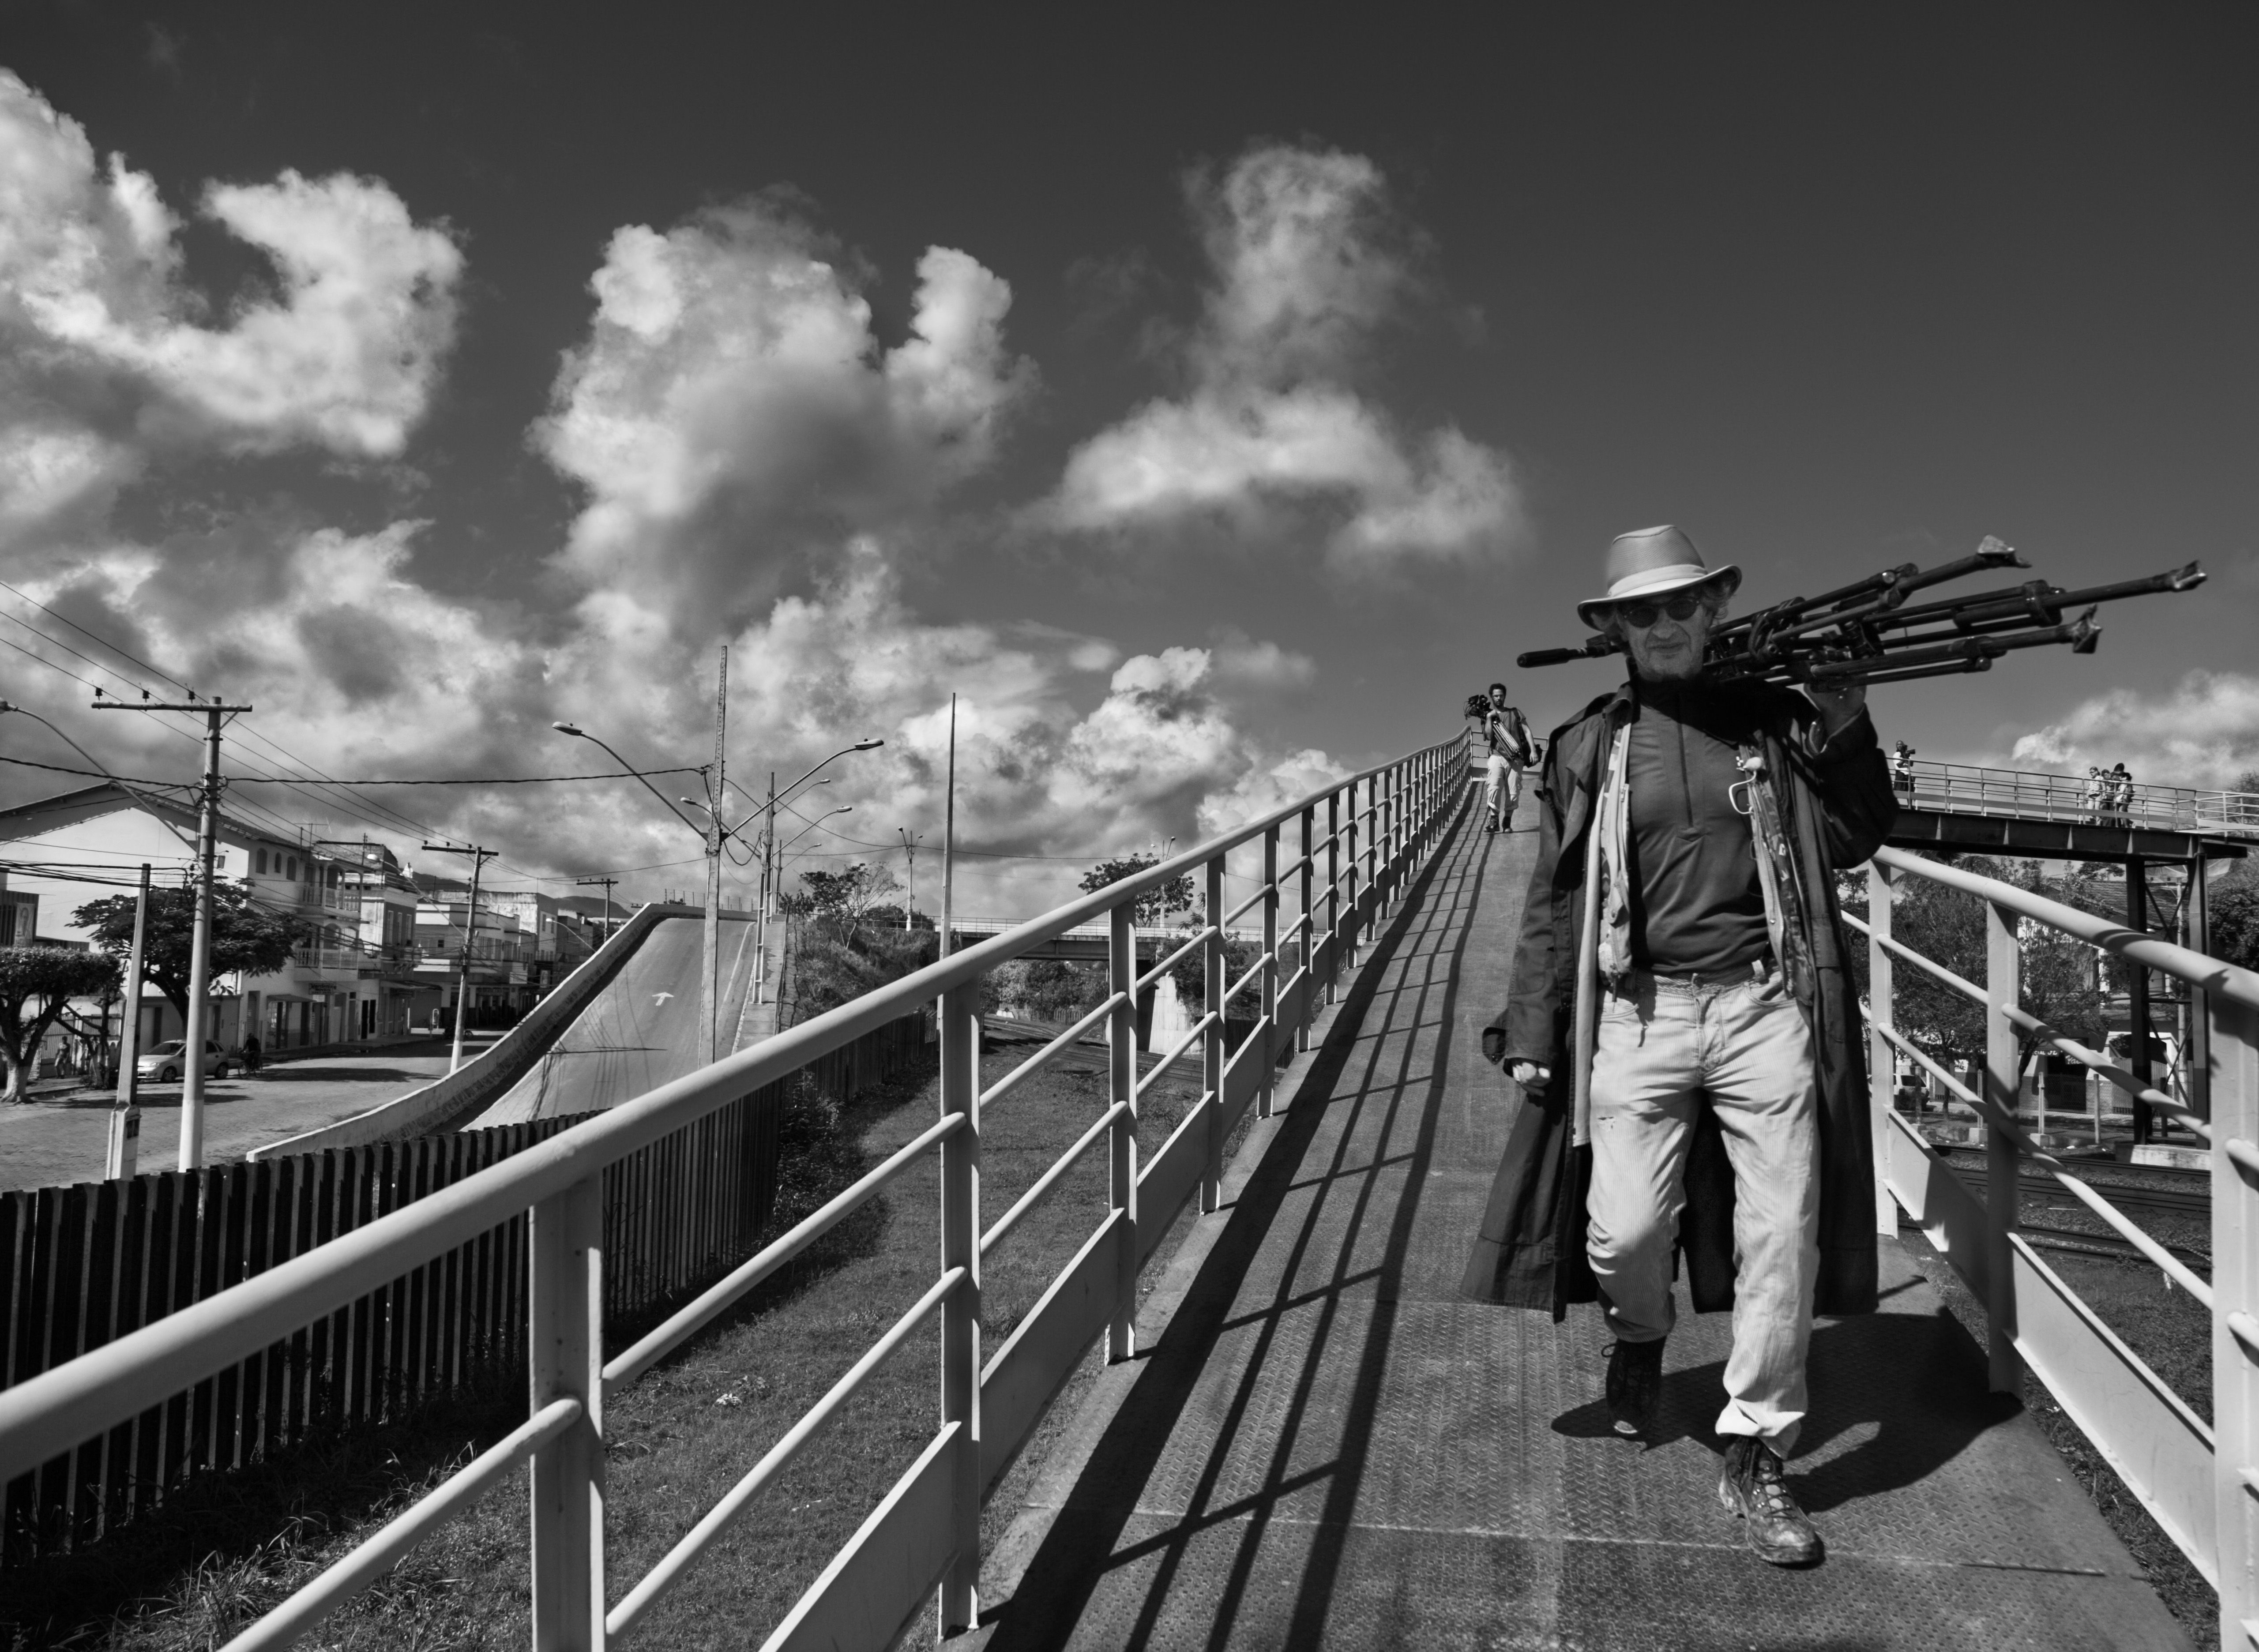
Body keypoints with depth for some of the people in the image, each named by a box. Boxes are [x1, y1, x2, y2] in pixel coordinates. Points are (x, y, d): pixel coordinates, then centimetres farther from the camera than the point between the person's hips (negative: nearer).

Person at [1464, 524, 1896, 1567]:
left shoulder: (1776, 716, 8)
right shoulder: (1589, 744, 7)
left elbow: (1851, 843, 7)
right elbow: (1555, 897, 8)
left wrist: (1845, 725, -5)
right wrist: (1531, 1032, 6)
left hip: (1764, 1004, 1)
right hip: (1639, 1012, 0)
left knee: (1784, 1234, 0)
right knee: (1624, 1232, -2)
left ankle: (1755, 1457, 17)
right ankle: (1639, 1339, 35)